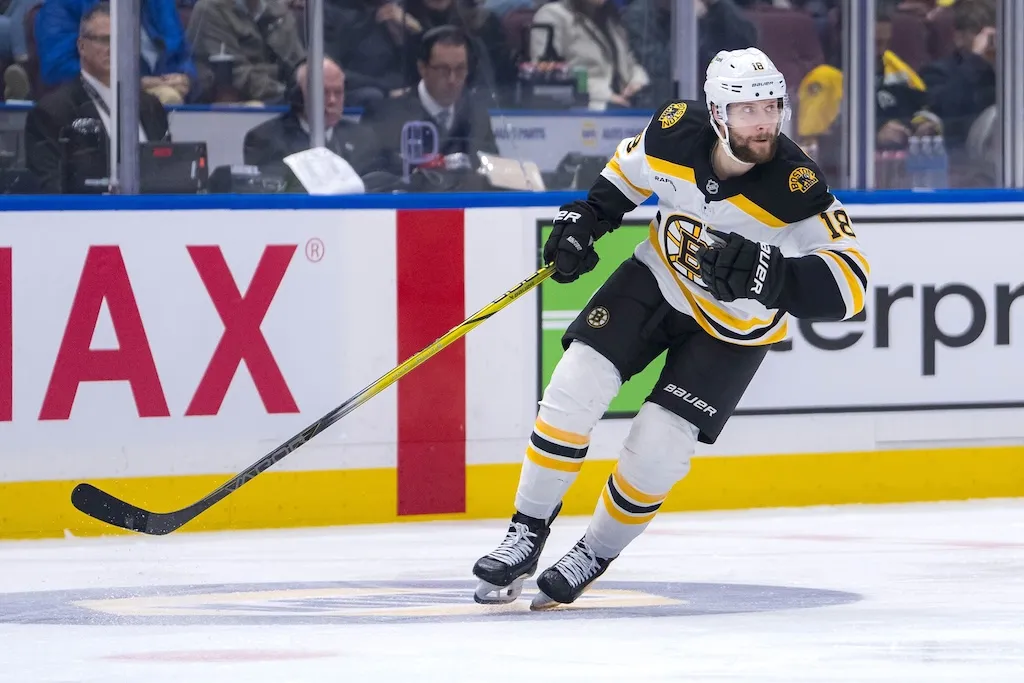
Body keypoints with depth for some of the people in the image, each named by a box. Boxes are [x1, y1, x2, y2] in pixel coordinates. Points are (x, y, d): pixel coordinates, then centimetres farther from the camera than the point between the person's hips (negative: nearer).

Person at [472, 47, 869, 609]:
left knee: (656, 451, -11)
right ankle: (526, 536, 3)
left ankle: (592, 556, 15)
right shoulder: (677, 131, -19)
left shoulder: (795, 187, -31)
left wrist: (766, 272, -48)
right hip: (657, 281, 3)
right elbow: (629, 170, 7)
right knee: (573, 391, -12)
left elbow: (846, 285, -35)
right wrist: (585, 217, 0)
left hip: (733, 329, -3)